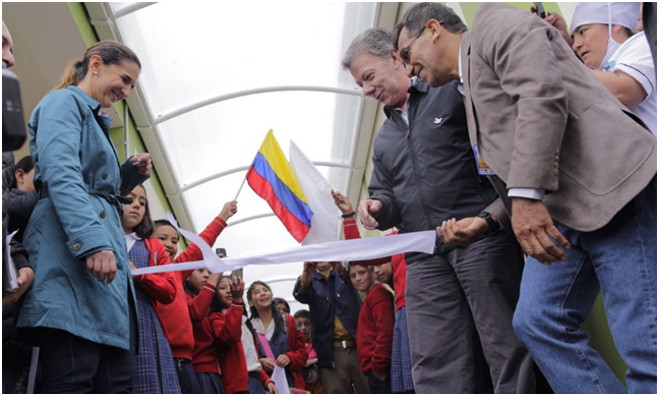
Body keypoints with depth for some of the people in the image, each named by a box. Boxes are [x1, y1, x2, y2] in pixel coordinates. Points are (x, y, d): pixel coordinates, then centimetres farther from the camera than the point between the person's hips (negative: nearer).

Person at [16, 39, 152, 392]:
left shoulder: (95, 121, 30)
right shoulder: (65, 102, 3)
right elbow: (61, 176, -15)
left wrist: (131, 174, 16)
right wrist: (92, 242, -27)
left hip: (105, 257, 10)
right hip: (74, 257, -9)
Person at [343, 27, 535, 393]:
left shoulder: (452, 90, 5)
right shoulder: (383, 139, 25)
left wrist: (492, 217, -15)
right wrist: (377, 207, 4)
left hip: (481, 235, -6)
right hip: (424, 255, 6)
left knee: (507, 346, -5)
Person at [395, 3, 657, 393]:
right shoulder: (472, 88, 27)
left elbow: (542, 95, -16)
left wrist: (526, 195, -22)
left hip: (612, 191, -9)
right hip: (559, 211, 9)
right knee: (538, 322, 2)